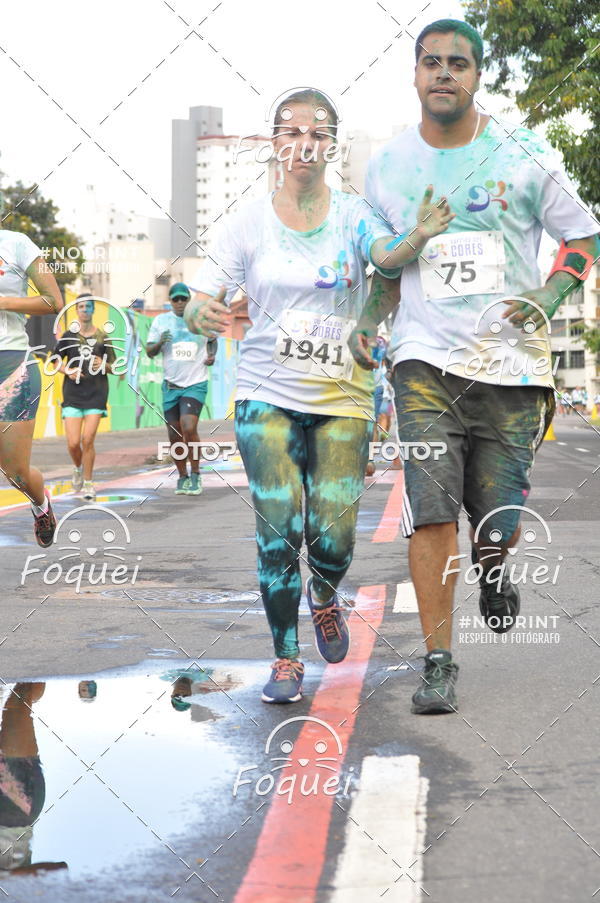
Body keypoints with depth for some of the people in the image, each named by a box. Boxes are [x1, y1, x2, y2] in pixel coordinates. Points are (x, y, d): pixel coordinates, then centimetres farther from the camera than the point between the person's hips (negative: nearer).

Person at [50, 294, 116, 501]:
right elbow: (54, 360, 12)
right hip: (73, 393, 0)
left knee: (88, 440, -8)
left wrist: (104, 365, -12)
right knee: (73, 443, -6)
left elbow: (114, 366, 10)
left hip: (96, 393, 0)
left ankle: (88, 484, 7)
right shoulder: (68, 336, 4)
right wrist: (67, 371, -7)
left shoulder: (102, 337, 4)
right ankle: (78, 468, 28)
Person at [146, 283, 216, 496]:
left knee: (189, 428, -21)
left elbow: (213, 340, 21)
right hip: (171, 385, 2)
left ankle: (195, 474, -5)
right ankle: (182, 477, 22)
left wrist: (212, 355, 2)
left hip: (196, 384, -2)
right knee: (174, 436, 4)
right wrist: (159, 343, -18)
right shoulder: (161, 321, 3)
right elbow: (149, 352, 3)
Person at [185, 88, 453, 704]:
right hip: (267, 396, 0)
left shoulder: (352, 215, -1)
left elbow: (387, 256, -22)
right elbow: (198, 303, 0)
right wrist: (202, 315, -25)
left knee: (333, 537, -5)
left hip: (341, 399, 0)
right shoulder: (250, 222, 0)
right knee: (278, 530, -9)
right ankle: (286, 658, 9)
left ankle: (324, 595, 32)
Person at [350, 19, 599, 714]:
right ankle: (438, 663, -4)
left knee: (498, 521, 2)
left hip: (511, 365, -1)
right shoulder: (387, 167, 7)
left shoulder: (523, 155, 0)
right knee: (431, 512, -13)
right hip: (426, 362, 1)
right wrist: (368, 320, 4)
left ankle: (491, 567, 40)